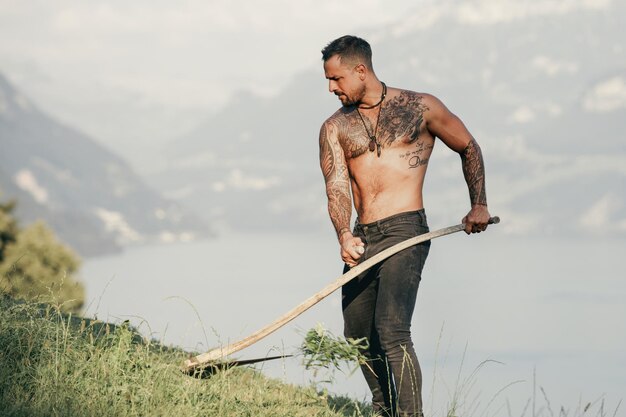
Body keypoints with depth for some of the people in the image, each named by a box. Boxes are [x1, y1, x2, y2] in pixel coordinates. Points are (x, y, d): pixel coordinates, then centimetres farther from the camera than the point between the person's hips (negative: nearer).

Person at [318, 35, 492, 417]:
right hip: (361, 239, 5)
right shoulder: (335, 128, 10)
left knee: (392, 330, -22)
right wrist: (345, 236, -20)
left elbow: (469, 148, 17)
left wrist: (479, 205, 14)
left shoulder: (420, 108, 3)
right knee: (358, 337, 11)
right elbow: (337, 187, -3)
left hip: (404, 232, -5)